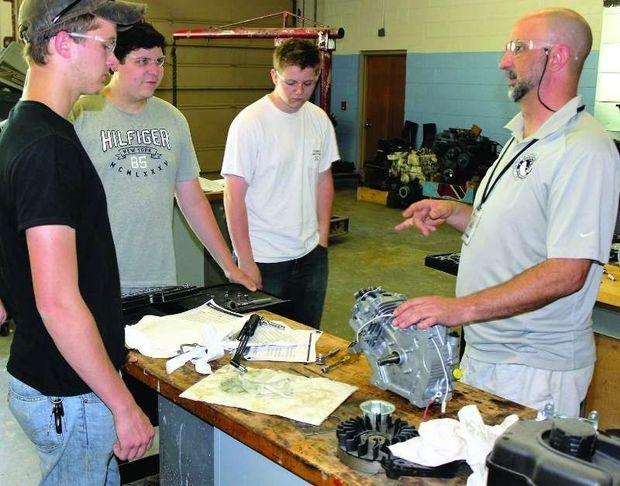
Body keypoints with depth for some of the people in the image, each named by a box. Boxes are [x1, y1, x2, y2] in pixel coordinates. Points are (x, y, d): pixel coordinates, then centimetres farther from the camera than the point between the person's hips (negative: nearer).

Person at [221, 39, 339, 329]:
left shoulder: (319, 120, 5)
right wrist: (246, 262, -14)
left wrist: (323, 238, 9)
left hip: (311, 254, 6)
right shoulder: (250, 122, -14)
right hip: (265, 259, -5)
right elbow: (234, 197, -14)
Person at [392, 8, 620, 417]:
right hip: (482, 353, 9)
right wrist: (451, 212, 5)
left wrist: (462, 308, -30)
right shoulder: (523, 137, 13)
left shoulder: (584, 151, -20)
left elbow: (567, 273, -26)